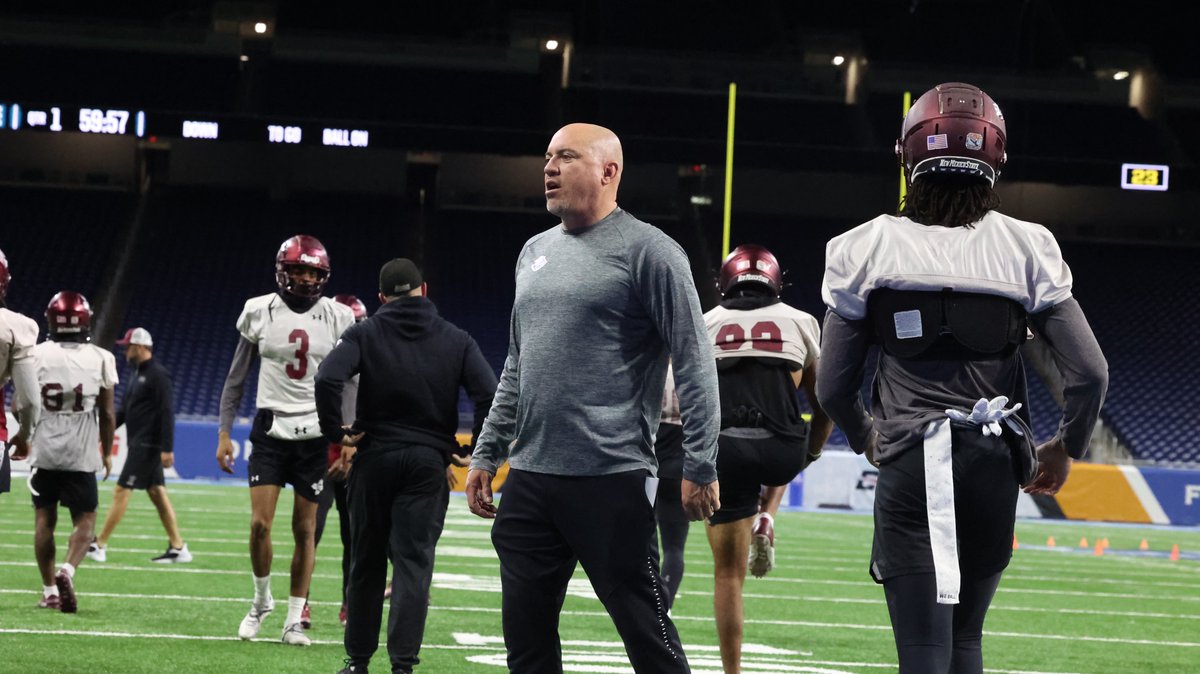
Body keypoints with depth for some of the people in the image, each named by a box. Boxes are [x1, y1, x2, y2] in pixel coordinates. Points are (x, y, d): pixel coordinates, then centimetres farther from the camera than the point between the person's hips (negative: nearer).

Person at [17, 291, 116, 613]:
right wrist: (107, 452, 15)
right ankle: (67, 571, -18)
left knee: (44, 519, 13)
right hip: (81, 454, -1)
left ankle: (49, 590, 12)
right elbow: (107, 413, 2)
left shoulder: (36, 355, -2)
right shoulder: (101, 359, -2)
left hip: (44, 452, 1)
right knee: (85, 522, 7)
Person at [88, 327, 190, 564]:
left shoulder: (158, 375, -13)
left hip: (147, 446, -10)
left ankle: (99, 546, -5)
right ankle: (178, 548, 11)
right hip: (139, 445, 10)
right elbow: (125, 411, 22)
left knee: (121, 492, -8)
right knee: (157, 494, 9)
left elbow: (167, 413, -18)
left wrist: (167, 449, -23)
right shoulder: (139, 374, 17)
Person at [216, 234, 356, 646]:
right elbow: (236, 379, 6)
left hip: (316, 434, 0)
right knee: (259, 524, -8)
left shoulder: (337, 319, -1)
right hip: (271, 431, 0)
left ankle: (294, 621, 12)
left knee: (304, 530, 3)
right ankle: (261, 600, 17)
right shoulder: (260, 313, -1)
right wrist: (224, 434, 3)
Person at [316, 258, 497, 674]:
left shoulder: (365, 334, 0)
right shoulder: (456, 341, 3)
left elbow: (327, 380, -17)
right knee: (414, 564, -1)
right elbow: (489, 395, -9)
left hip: (374, 457, 0)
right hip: (428, 463, 0)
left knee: (367, 563, 11)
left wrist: (336, 434, -6)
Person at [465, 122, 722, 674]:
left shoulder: (647, 251, -5)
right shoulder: (536, 253, 17)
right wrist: (486, 454, 20)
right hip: (530, 478, 7)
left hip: (611, 479, -7)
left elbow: (694, 363, -8)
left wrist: (700, 467, -13)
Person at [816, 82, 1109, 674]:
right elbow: (1089, 373, -1)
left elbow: (832, 386, 4)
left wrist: (867, 438, 25)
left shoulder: (867, 248, 0)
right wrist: (1065, 450, 18)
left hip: (912, 466, -2)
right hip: (995, 466, 2)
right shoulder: (1026, 249, 2)